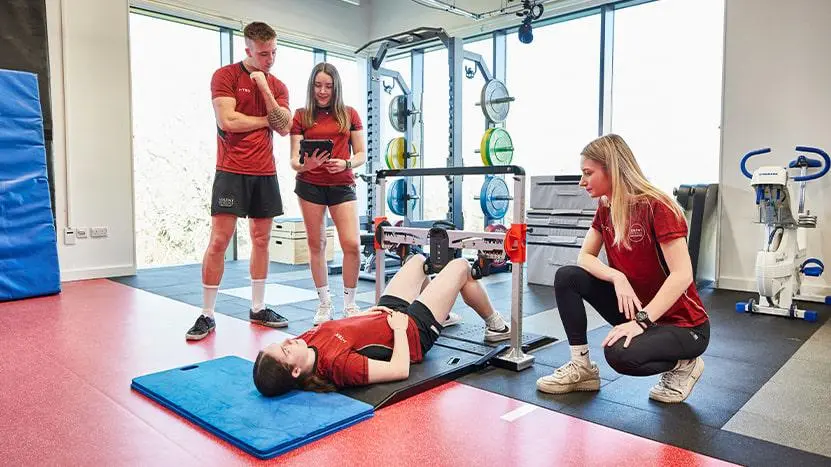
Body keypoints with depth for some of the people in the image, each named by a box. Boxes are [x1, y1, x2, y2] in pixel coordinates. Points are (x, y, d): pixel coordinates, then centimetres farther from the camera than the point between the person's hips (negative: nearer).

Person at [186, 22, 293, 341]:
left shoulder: (277, 86, 12)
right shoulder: (225, 76, -2)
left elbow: (284, 128, -1)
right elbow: (227, 121, -14)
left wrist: (264, 89, -9)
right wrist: (265, 120, -2)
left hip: (265, 173, 5)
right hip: (232, 171, -5)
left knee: (262, 240, 8)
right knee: (219, 240, -6)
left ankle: (258, 308, 18)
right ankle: (207, 315, 3)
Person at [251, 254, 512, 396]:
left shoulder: (308, 341, -19)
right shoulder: (337, 363, -42)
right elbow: (400, 370, -38)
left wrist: (364, 313, -5)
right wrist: (399, 328, -26)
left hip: (386, 312, 7)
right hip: (416, 329, -7)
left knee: (418, 259, 27)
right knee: (461, 266, 7)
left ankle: (442, 312, 57)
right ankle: (495, 326, 35)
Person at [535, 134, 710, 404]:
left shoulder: (657, 207, -22)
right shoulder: (605, 209, 1)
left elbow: (682, 275, -26)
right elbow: (585, 257, -1)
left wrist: (641, 321, -32)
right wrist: (617, 277, -21)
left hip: (682, 323, -7)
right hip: (634, 306, 7)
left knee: (620, 354, -34)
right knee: (567, 278, -9)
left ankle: (683, 364, 0)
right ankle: (581, 367, 1)